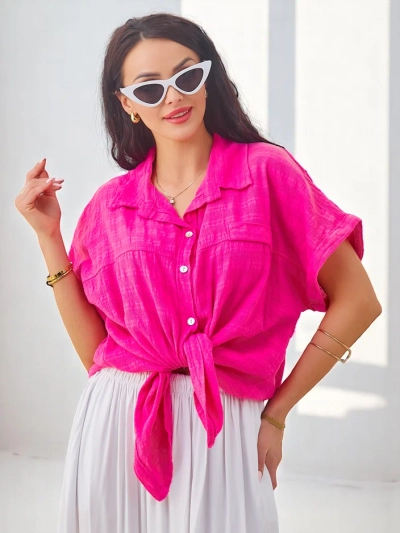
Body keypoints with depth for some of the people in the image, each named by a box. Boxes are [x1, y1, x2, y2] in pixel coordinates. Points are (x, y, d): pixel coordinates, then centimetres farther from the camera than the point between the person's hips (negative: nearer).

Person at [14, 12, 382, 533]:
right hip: (117, 428, 3)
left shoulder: (268, 172, -3)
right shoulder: (110, 206, 7)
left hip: (224, 429, -2)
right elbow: (93, 348, 6)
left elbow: (356, 301, -2)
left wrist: (275, 413, 1)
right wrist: (48, 235, 3)